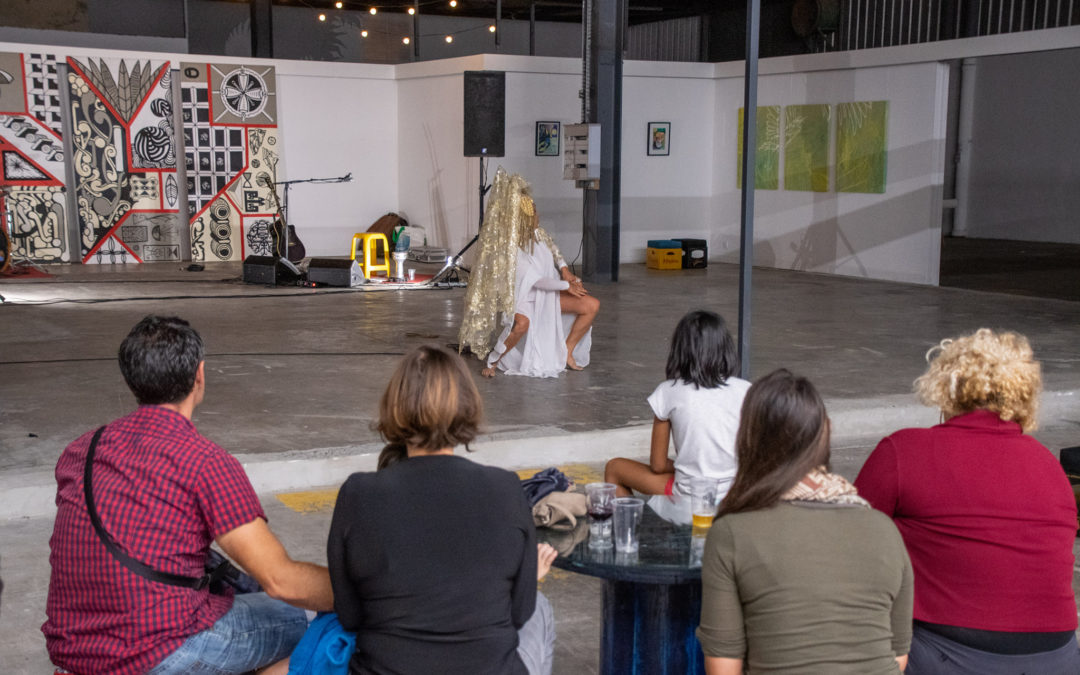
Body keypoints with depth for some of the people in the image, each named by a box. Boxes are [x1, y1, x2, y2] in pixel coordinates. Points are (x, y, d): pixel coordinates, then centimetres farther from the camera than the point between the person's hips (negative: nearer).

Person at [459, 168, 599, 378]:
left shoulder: (535, 232, -6)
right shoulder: (508, 249, -28)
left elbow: (550, 246, 17)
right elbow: (535, 280, -24)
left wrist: (564, 269, 2)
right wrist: (567, 286, -15)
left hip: (547, 293, 8)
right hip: (522, 297, -8)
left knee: (592, 305, -3)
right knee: (522, 322, -43)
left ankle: (567, 352, 10)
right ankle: (492, 360, -17)